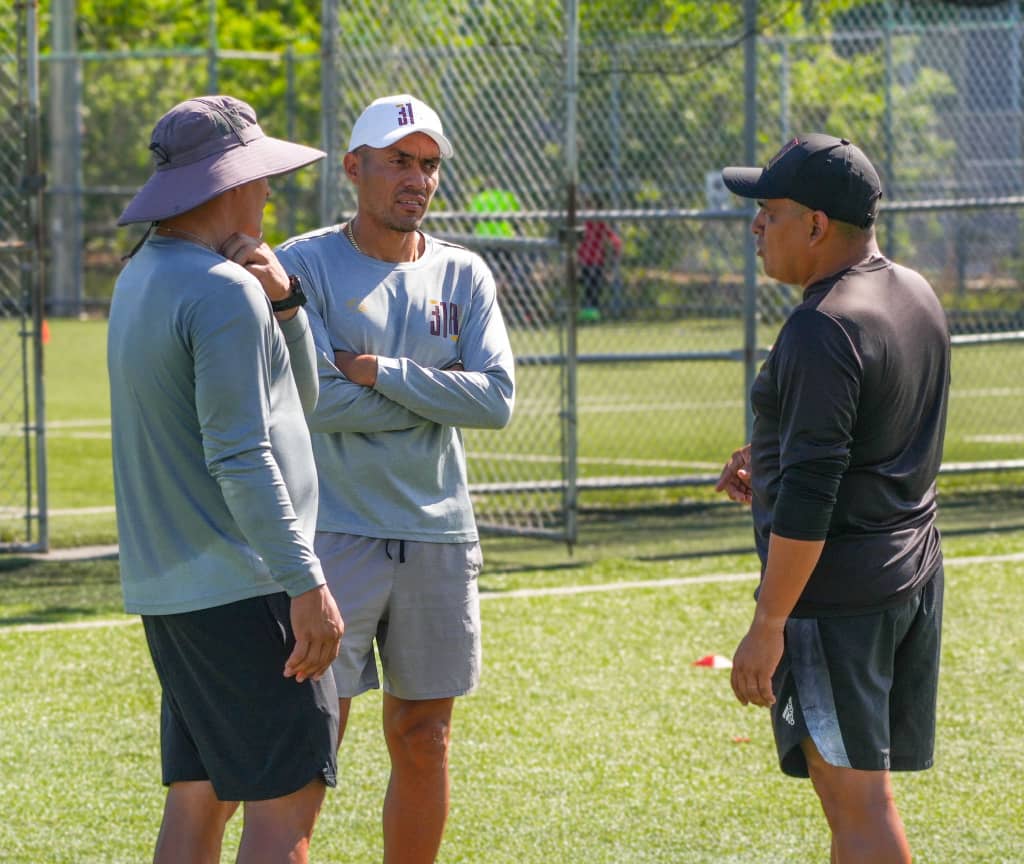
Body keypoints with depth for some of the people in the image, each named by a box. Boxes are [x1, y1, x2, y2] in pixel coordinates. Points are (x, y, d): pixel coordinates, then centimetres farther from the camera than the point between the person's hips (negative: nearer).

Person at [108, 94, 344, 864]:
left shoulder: (143, 278, 16)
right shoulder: (224, 291, -15)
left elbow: (296, 401, 20)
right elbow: (239, 458, -22)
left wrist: (282, 303, 3)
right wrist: (307, 583, -22)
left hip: (170, 590, 10)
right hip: (239, 590, -10)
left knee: (198, 797, 11)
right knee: (288, 800, -8)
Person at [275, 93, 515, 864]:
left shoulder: (463, 275, 8)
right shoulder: (305, 266, -4)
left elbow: (497, 398, -5)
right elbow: (312, 398, -16)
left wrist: (382, 373, -12)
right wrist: (435, 398, -8)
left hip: (439, 539, 4)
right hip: (334, 536, -4)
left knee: (424, 744, 10)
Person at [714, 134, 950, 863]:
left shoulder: (822, 331, -20)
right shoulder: (917, 296, 9)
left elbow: (809, 496, -24)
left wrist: (767, 626, -21)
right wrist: (770, 456, 15)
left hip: (832, 588, -10)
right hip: (912, 575, 10)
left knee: (856, 800, -6)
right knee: (858, 789, 17)